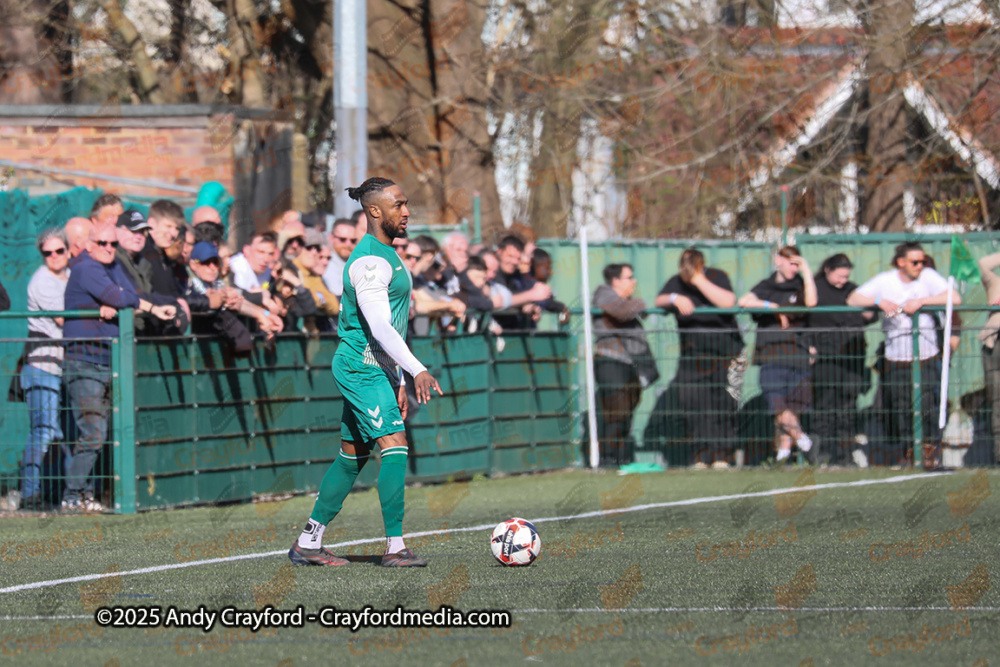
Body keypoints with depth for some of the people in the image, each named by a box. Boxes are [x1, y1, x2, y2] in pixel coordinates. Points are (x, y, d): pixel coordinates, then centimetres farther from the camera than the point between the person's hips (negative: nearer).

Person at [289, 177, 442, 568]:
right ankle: (395, 547, -17)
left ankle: (308, 544, 16)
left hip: (374, 370, 10)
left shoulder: (386, 255, 17)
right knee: (395, 446, -15)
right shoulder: (370, 261, -16)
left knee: (352, 456, 12)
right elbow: (378, 326, -23)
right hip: (362, 369, -10)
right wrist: (417, 371, -28)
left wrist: (396, 382, 22)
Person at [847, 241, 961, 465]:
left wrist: (921, 301, -17)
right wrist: (879, 301, -14)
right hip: (896, 358, 1)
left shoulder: (928, 276, 2)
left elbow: (955, 298, -10)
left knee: (926, 405, -12)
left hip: (926, 356, -1)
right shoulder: (885, 281, 6)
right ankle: (903, 453, 11)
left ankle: (929, 452, -2)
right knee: (899, 408, 0)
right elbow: (852, 300, 4)